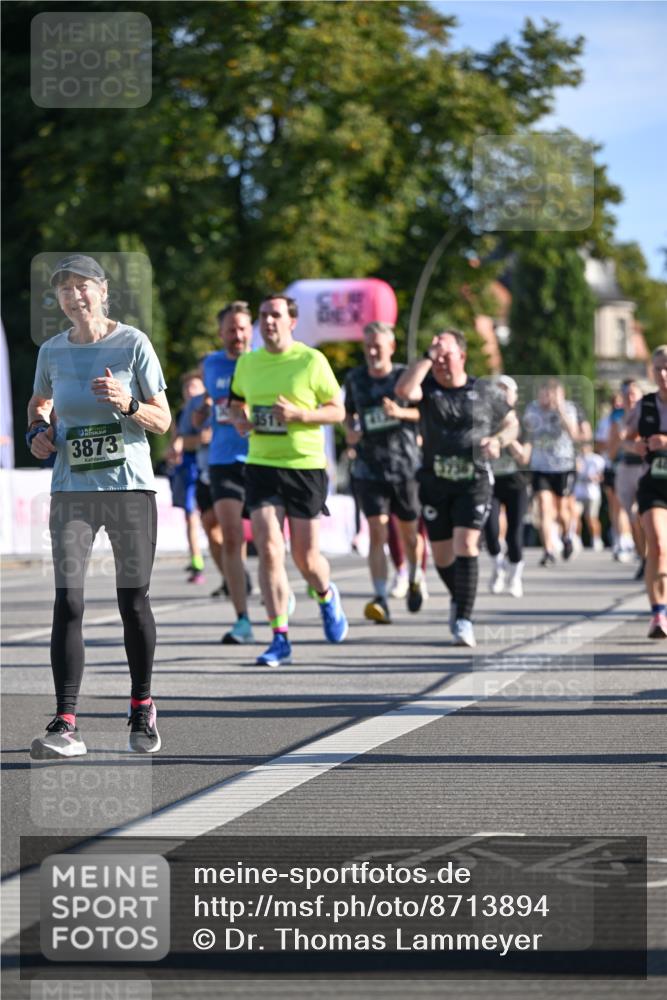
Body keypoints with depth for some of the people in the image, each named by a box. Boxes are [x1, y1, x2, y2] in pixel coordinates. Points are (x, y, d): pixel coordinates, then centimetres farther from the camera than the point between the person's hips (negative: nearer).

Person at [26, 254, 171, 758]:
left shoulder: (133, 343, -3)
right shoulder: (52, 351, 6)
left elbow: (163, 421, -1)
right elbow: (39, 404, 25)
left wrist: (128, 404, -20)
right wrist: (38, 431, 4)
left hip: (130, 487, -2)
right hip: (72, 489, 2)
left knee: (133, 600, 4)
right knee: (68, 602, -10)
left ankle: (143, 708, 24)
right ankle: (66, 725, -14)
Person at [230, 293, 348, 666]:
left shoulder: (311, 361, -4)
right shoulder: (247, 363, 8)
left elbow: (338, 411, -2)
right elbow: (238, 402, 24)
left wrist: (298, 414, -18)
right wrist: (240, 420, 1)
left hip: (305, 467, -3)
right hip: (261, 465, 3)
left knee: (305, 557, 3)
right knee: (269, 551, -11)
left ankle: (327, 596, 39)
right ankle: (280, 639, -7)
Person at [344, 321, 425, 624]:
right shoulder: (355, 378, 5)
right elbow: (348, 412, 19)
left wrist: (401, 412, -19)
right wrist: (350, 430, -3)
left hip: (406, 465, -1)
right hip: (369, 468, 1)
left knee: (409, 533, 11)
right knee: (378, 531, -12)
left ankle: (415, 578, 41)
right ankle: (380, 599, -15)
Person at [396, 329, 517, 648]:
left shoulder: (485, 392, 5)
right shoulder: (428, 388, 3)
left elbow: (512, 423, 17)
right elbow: (403, 390, -20)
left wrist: (499, 440, -4)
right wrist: (427, 356, -17)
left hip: (473, 481, -2)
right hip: (435, 481, 2)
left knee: (466, 545, -17)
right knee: (442, 555, 9)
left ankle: (463, 619, -16)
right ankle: (459, 598, 38)